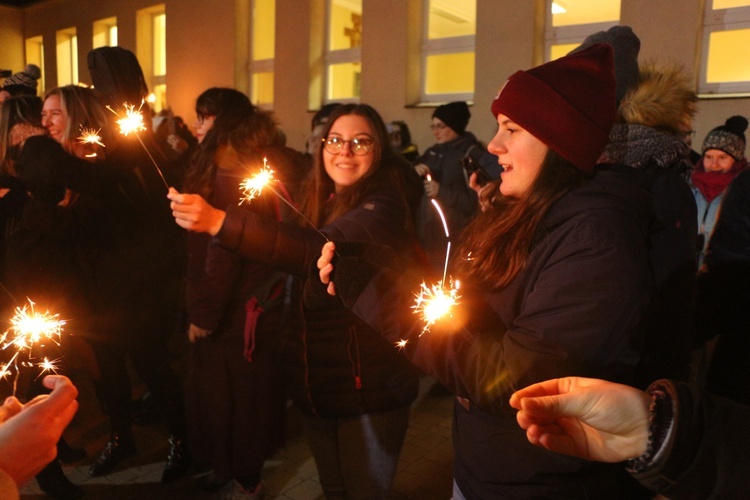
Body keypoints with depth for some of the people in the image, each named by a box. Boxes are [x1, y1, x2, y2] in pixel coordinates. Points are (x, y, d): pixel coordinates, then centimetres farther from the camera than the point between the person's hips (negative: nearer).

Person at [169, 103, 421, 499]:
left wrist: (219, 222, -43)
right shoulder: (318, 200, 6)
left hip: (368, 389, -6)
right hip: (315, 384, 6)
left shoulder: (383, 207, -18)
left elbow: (321, 249, -37)